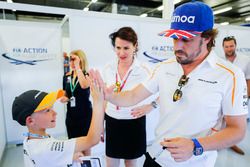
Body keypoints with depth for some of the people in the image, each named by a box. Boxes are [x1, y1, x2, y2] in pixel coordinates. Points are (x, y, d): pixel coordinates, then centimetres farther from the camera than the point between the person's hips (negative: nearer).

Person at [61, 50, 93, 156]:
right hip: (71, 115, 5)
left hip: (85, 115, -5)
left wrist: (77, 66, -27)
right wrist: (64, 98, -6)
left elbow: (84, 85, -35)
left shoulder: (87, 75, -11)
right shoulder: (67, 77, 4)